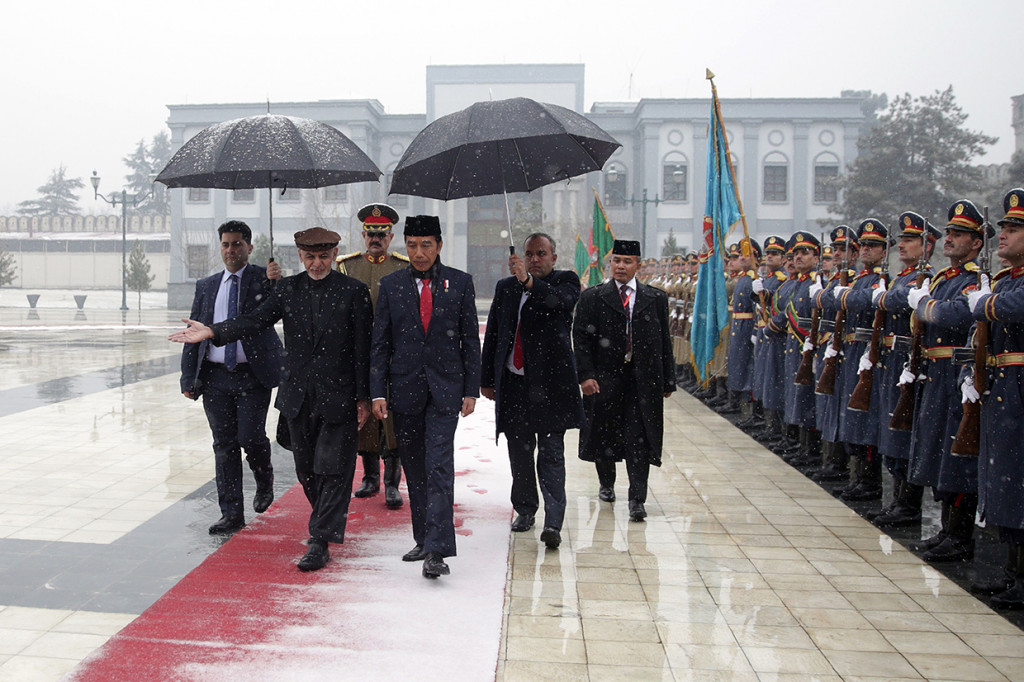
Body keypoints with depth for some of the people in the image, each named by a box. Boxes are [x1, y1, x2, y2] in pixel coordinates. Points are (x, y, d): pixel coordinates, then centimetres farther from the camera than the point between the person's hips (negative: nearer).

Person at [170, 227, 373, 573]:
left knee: (331, 469, -3)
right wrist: (212, 332, -20)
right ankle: (330, 524, 34)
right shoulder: (287, 288, 6)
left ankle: (319, 542, 3)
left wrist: (363, 398, -7)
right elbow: (256, 320, -5)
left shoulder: (354, 291, -5)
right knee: (306, 469, 15)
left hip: (338, 395, -4)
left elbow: (363, 348, -5)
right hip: (298, 395, 5)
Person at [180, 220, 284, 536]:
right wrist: (188, 378, 6)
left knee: (250, 437, -9)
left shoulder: (264, 279, 2)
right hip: (215, 377, 4)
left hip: (253, 376, -3)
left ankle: (264, 482, 23)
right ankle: (231, 513, 15)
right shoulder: (206, 286, 13)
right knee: (224, 445, 6)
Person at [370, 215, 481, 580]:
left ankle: (437, 550, -12)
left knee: (439, 467, -11)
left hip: (445, 388, -2)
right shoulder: (391, 285, 5)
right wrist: (378, 392, -1)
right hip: (405, 389, 2)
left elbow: (470, 340, 4)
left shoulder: (460, 282, 3)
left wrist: (471, 390, -1)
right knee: (414, 471, 10)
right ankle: (424, 539, 24)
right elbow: (380, 343, 6)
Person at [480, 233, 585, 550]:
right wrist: (487, 379, 12)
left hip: (551, 381, -4)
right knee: (519, 452, 13)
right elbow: (492, 335, 15)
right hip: (513, 383, 4)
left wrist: (528, 281, -39)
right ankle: (525, 509, 29)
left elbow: (560, 300, -23)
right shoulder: (505, 287, 12)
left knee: (551, 453, -6)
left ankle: (553, 523, -8)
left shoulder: (565, 281, 2)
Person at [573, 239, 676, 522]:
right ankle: (606, 485, 35)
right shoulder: (592, 297, 3)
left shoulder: (655, 298, 7)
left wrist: (668, 380, 5)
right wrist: (586, 375, -12)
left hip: (643, 381, 0)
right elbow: (581, 339, -1)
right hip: (604, 379, 0)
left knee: (639, 440, -4)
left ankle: (637, 500, -1)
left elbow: (664, 342, 8)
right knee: (604, 435, 12)